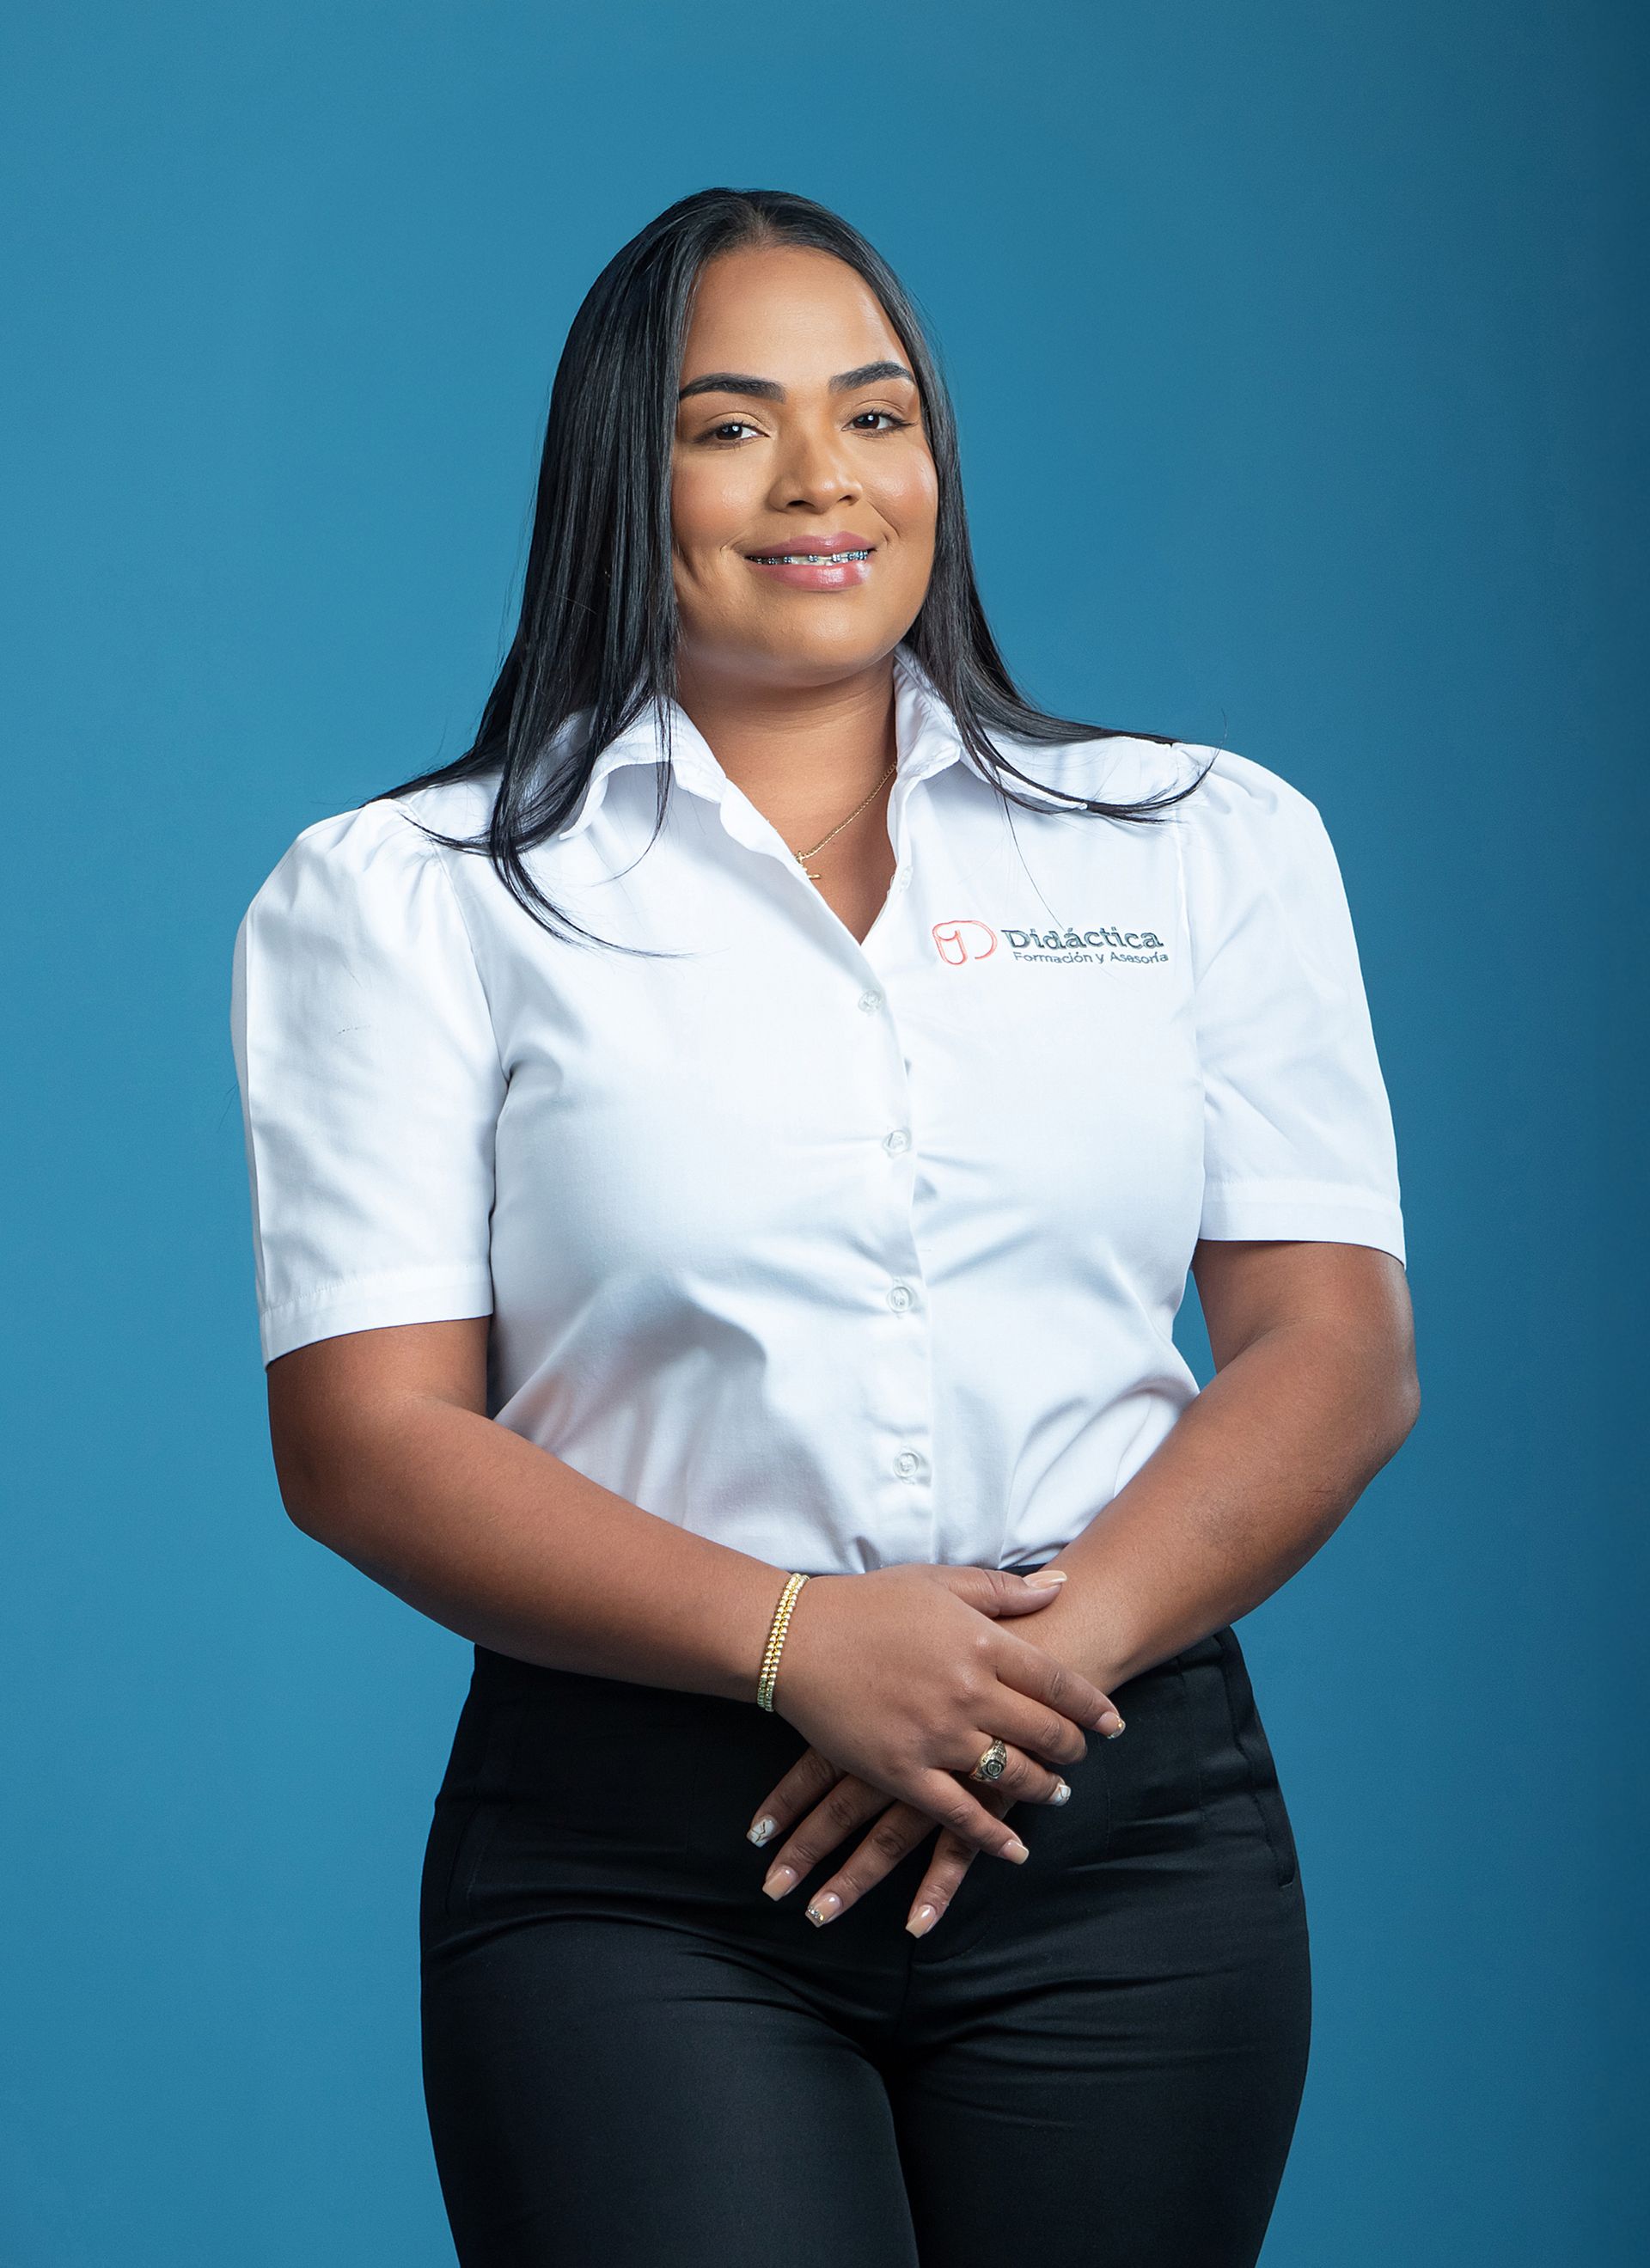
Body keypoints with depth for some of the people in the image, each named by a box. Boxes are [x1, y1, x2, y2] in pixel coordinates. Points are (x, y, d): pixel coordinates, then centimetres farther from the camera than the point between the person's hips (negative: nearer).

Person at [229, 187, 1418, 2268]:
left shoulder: (1205, 845, 11)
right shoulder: (403, 902, 5)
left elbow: (1337, 1354, 5)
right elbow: (365, 1438, -4)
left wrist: (1048, 1650, -11)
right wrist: (799, 1642, -16)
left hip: (1126, 1829, 2)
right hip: (626, 1871, -2)